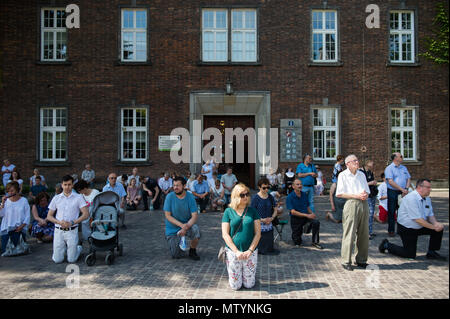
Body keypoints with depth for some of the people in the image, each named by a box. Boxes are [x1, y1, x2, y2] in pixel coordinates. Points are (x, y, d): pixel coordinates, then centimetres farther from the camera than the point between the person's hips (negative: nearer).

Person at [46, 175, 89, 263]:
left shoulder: (78, 197, 1)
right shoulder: (56, 198, 8)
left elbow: (86, 214, -6)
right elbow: (49, 216, 9)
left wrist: (72, 222, -16)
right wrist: (59, 222, -10)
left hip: (72, 231, -2)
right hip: (59, 230, 2)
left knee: (71, 260, -2)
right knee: (57, 260, 1)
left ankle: (79, 248, 29)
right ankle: (64, 247, 31)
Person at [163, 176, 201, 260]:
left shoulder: (190, 197, -11)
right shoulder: (169, 197, -11)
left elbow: (194, 216, -14)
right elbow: (167, 215, -13)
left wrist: (186, 227, -31)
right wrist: (181, 225, -25)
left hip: (187, 224, 0)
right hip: (172, 228, 0)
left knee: (195, 230, -34)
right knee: (176, 256, -7)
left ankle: (192, 251, -5)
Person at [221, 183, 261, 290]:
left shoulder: (252, 211, 2)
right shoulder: (228, 212, -2)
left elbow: (258, 233, -1)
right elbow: (225, 235, -5)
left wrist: (250, 250, -12)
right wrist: (236, 251, -14)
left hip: (250, 252, 1)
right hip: (233, 252, -1)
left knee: (249, 285, 8)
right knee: (235, 286, 6)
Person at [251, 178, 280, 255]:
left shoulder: (270, 197, 6)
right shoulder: (255, 198, -9)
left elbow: (275, 210, 12)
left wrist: (271, 218, -6)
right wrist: (262, 220, -17)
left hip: (268, 225, 5)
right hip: (259, 225, -4)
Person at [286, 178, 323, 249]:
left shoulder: (305, 195, 4)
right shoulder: (289, 197, -13)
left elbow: (308, 207, 13)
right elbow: (293, 212, -20)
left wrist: (312, 213, -11)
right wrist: (307, 215, -26)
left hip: (306, 217, 3)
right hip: (296, 219, -3)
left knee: (316, 222, -29)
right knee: (297, 243, 1)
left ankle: (315, 242, -10)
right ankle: (296, 236, 38)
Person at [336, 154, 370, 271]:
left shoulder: (362, 174, 19)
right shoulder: (343, 175, 1)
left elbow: (367, 190, 21)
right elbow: (339, 194, -6)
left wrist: (365, 195, -3)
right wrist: (356, 196, -12)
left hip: (363, 204, 6)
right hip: (351, 204, -6)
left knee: (364, 234, 8)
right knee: (349, 234, -6)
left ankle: (361, 260, 20)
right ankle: (346, 261, 2)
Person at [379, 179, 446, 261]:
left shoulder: (427, 198, 2)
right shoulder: (411, 198, -26)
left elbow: (430, 215, 9)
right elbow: (418, 219, -28)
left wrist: (435, 223, -13)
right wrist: (433, 227, -22)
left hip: (420, 227, 8)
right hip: (406, 229, -8)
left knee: (439, 228, -6)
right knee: (410, 255, -7)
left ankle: (431, 253, 8)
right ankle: (387, 245, 13)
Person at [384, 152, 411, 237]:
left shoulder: (404, 168, 14)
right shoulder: (389, 168, -6)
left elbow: (408, 179, 13)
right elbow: (390, 182, -14)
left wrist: (406, 189, -5)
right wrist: (402, 189, -16)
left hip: (402, 193, 5)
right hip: (392, 192, -5)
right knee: (391, 212, 1)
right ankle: (391, 231, 10)